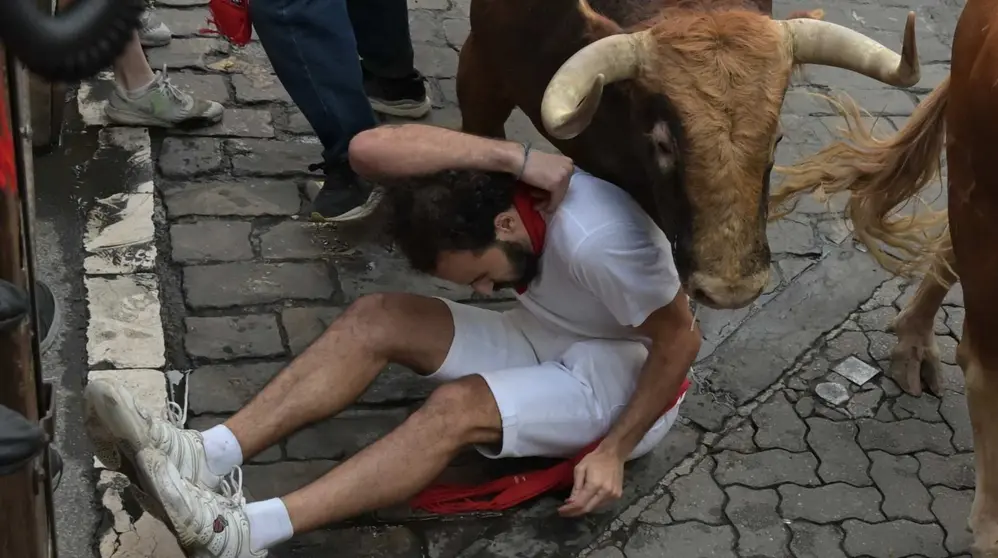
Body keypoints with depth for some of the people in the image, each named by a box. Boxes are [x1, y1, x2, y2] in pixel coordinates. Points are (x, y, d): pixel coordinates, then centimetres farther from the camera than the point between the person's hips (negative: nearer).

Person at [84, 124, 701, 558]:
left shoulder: (600, 242, -35)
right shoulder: (497, 185, -15)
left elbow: (681, 339, -23)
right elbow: (369, 149, -30)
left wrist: (614, 450, -22)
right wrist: (513, 156, -39)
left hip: (621, 378, -7)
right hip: (544, 341, 7)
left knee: (457, 408, -32)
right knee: (377, 318, -16)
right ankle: (209, 457, -25)